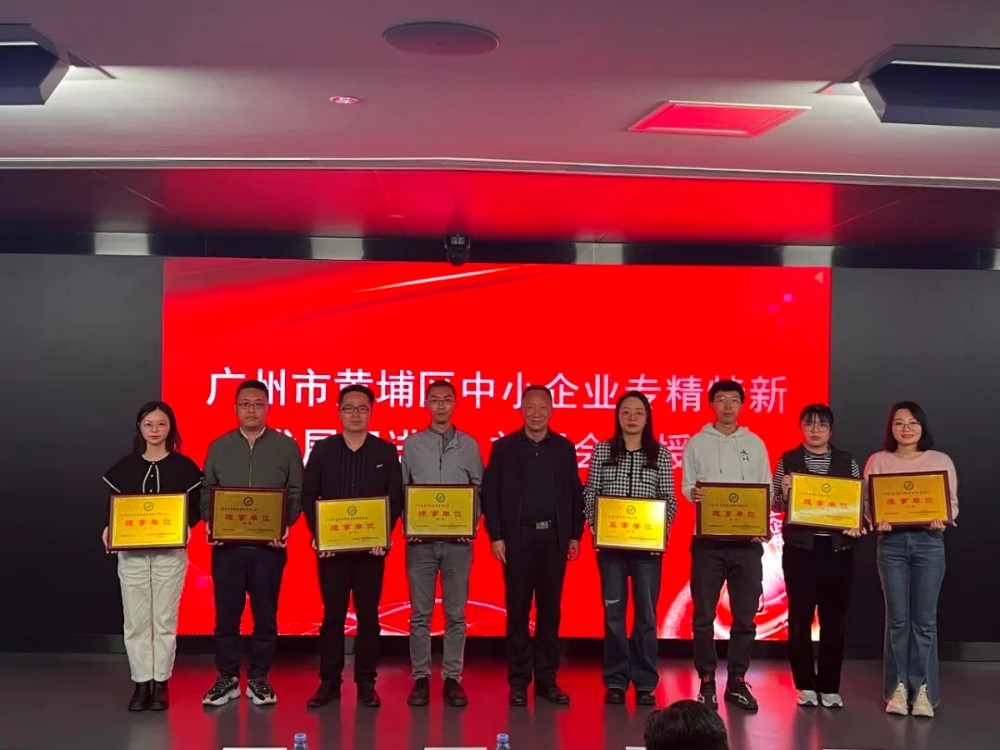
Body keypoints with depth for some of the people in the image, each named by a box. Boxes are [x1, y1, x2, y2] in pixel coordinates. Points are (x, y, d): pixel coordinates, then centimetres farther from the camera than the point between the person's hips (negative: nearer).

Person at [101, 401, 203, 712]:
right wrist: (109, 530, -11)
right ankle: (141, 683, 10)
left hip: (170, 552, -1)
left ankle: (161, 684, 11)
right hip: (131, 552, 2)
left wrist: (184, 528, -17)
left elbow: (195, 509, 2)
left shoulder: (184, 466, 2)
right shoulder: (124, 467, 7)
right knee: (135, 620, 1)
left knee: (164, 619, 2)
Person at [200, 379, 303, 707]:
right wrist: (210, 523, -7)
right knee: (226, 614, 5)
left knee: (265, 615, 5)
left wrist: (286, 524, -12)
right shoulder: (218, 447, 9)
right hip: (227, 544, 1)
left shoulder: (286, 446, 4)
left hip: (269, 545, -1)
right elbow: (206, 491, 9)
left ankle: (258, 679, 16)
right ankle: (227, 678, 16)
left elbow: (297, 492, 3)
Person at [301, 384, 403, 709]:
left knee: (368, 615, 4)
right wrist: (317, 533, -9)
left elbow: (396, 498, 2)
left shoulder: (386, 451, 4)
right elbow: (308, 496, 3)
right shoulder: (322, 450, 5)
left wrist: (384, 534, -11)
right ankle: (329, 682, 13)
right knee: (332, 615, 5)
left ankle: (366, 683, 12)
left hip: (371, 546, 0)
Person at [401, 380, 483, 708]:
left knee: (456, 613, 3)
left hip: (458, 539, 0)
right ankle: (420, 678, 11)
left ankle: (453, 678, 11)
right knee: (420, 613, 4)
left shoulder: (469, 445, 7)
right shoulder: (412, 444, 6)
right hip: (420, 539, 0)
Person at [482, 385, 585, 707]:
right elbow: (490, 493, 0)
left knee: (550, 611, 7)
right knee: (518, 612, 2)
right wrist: (495, 536, -6)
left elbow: (575, 493, 9)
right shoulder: (503, 447, 2)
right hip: (518, 538, -2)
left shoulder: (565, 448, 8)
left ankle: (547, 680, 16)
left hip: (554, 538, 2)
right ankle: (518, 683, 11)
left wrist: (575, 535, 3)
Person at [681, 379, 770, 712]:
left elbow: (766, 490, 9)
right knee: (703, 616, 0)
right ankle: (706, 682, 10)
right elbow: (685, 486, 5)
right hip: (708, 538, -1)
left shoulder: (755, 444, 10)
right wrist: (693, 493, -18)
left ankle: (737, 682, 15)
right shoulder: (697, 443, 6)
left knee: (745, 616, 4)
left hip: (747, 539, 1)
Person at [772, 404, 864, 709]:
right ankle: (806, 685, 13)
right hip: (800, 547, -1)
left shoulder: (847, 461, 7)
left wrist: (857, 524, -11)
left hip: (837, 548, 1)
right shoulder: (788, 460, 3)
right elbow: (776, 506, 4)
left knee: (834, 617, 5)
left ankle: (830, 687, 15)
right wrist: (784, 492, -17)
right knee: (800, 616, 1)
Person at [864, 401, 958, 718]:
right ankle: (897, 689, 10)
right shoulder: (878, 460, 8)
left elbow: (952, 502, 4)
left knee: (924, 618, 1)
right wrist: (877, 521, -16)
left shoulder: (941, 461, 8)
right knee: (897, 618, 3)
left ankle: (923, 690, 8)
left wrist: (942, 519, -17)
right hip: (891, 541, 0)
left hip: (928, 541, 0)